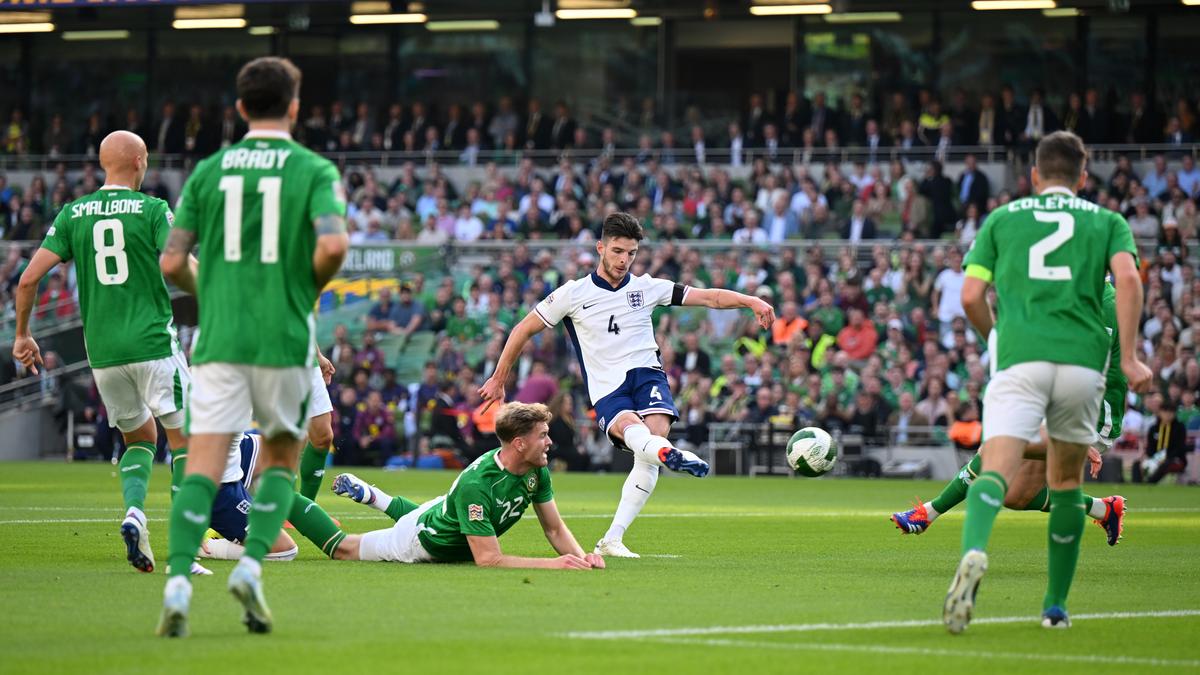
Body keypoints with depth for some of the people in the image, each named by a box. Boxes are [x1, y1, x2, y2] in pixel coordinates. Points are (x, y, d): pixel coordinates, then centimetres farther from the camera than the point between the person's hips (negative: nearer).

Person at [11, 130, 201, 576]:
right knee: (184, 441, 3)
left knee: (140, 437, 22)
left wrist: (22, 334, 14)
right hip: (153, 344, -4)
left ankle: (134, 510, -5)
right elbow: (183, 269, -15)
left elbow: (30, 278, 3)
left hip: (102, 352, 5)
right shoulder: (153, 210, -4)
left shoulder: (73, 214, 7)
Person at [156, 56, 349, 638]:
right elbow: (333, 244, -17)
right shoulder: (314, 170, 0)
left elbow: (171, 262, 4)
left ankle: (178, 582, -22)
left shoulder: (208, 170, 8)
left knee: (203, 465, -4)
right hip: (284, 339, -1)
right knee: (280, 461, 17)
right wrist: (311, 286, 4)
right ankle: (251, 567, -2)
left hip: (218, 338, 1)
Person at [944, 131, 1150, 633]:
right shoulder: (1107, 221, 16)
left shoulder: (1002, 219, 17)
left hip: (1020, 358, -1)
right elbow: (1128, 279, -3)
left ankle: (974, 551, -47)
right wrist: (1129, 357, -3)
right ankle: (1055, 605, 21)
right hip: (1083, 358, 1)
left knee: (996, 470, -16)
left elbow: (971, 296, 10)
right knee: (1066, 482, 19)